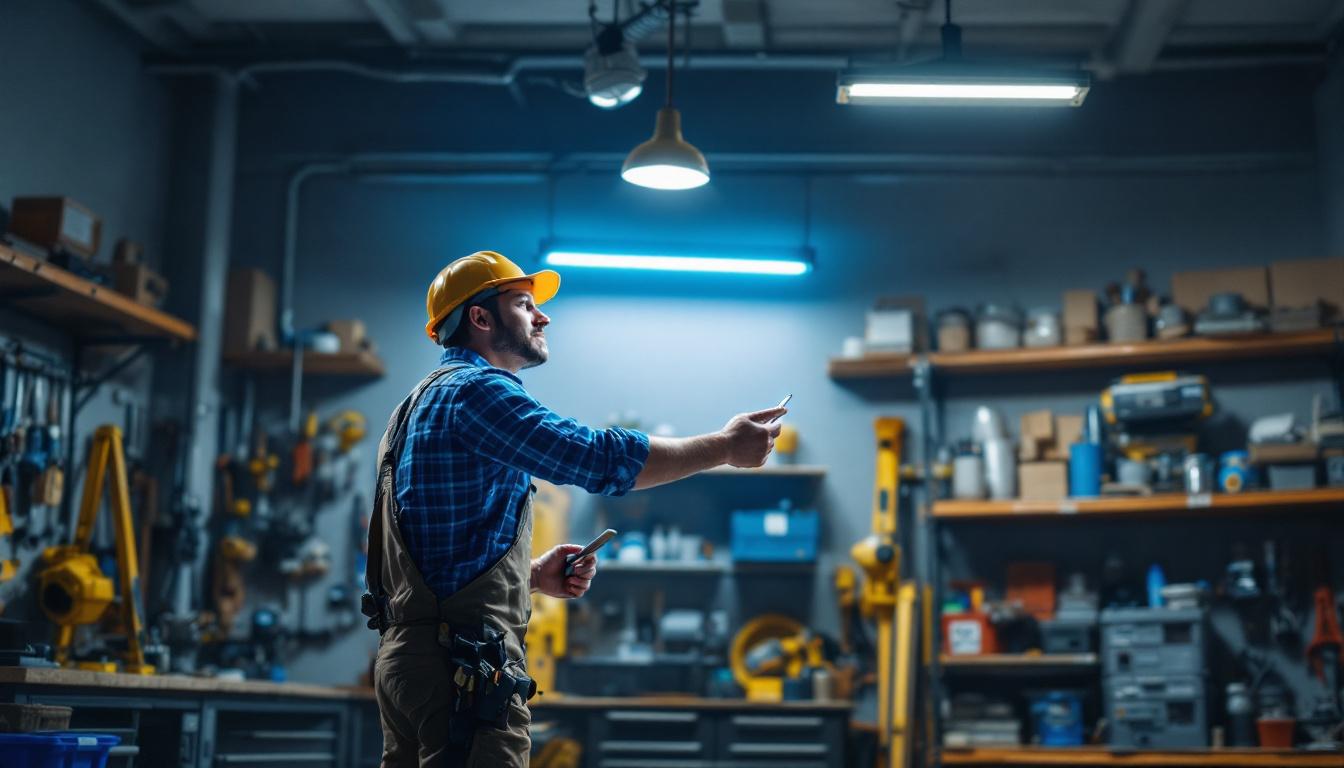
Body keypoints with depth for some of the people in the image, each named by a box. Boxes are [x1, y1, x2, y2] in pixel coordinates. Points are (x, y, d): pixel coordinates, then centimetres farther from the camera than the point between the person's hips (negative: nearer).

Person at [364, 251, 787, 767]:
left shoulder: (425, 403, 21)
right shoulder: (475, 388, -11)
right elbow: (602, 459, -21)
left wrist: (533, 575, 13)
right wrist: (724, 447, -11)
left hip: (410, 655, 11)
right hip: (463, 666, -11)